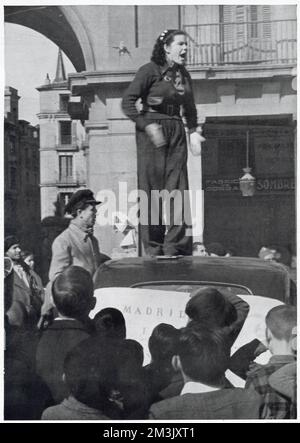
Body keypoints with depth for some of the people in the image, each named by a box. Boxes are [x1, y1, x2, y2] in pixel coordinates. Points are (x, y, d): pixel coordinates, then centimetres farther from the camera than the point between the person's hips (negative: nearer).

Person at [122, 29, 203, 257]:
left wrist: (194, 131, 9)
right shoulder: (150, 70, -4)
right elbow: (127, 103, -9)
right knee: (152, 189, -3)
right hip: (152, 132, -6)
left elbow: (190, 109, 24)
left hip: (176, 131, 6)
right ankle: (153, 250, 4)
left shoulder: (184, 75, 15)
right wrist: (147, 126, -19)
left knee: (178, 190, 1)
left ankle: (175, 248, 7)